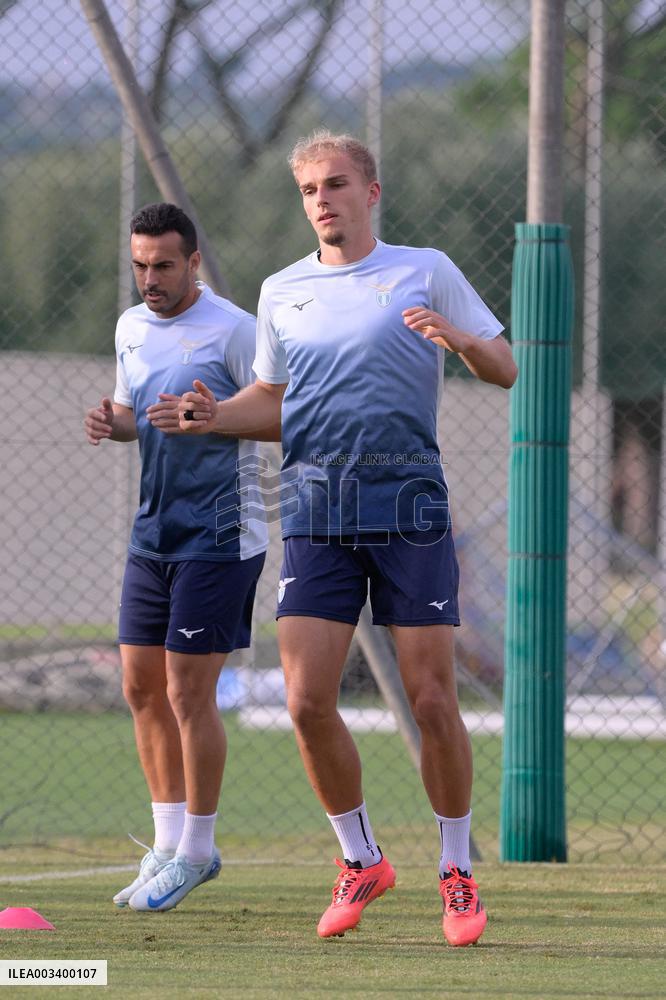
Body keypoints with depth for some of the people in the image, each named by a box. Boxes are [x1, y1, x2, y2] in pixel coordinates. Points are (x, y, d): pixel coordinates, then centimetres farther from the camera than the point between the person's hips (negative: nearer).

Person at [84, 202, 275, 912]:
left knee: (188, 693, -6)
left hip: (217, 536, -7)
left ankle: (195, 850, 5)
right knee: (142, 687, 8)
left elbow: (286, 418, -13)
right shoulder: (131, 328, 11)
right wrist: (110, 422, 1)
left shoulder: (234, 330, -11)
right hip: (152, 533, 7)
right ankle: (169, 844, 18)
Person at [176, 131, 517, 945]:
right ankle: (360, 860, 13)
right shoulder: (282, 291, 15)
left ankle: (457, 870, 10)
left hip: (408, 498, -3)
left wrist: (459, 340, -16)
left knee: (431, 698, -5)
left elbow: (504, 368, 5)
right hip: (316, 504, 3)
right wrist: (218, 415, 4)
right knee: (307, 701, -6)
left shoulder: (426, 271, 5)